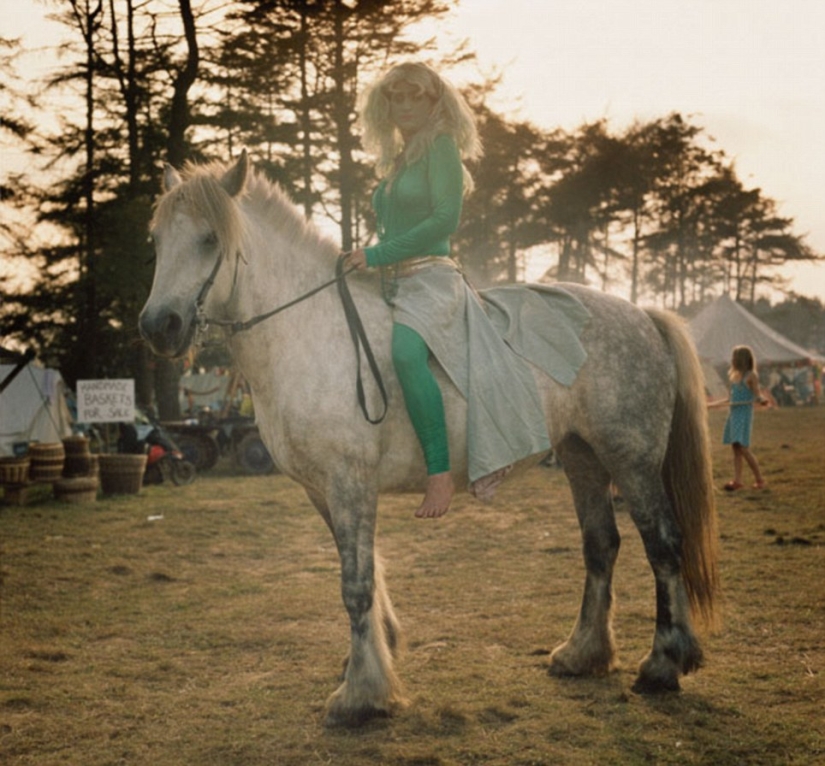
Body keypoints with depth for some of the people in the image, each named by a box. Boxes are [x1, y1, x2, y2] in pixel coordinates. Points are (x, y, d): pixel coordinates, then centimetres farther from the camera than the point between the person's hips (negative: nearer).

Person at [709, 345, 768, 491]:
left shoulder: (751, 376, -5)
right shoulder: (734, 376, 16)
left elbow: (757, 395, -9)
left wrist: (762, 400, -33)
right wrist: (710, 405, 25)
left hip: (744, 414, -8)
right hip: (733, 413, 8)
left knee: (743, 448, -13)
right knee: (736, 448, 3)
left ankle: (759, 480, -4)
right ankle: (737, 480, 3)